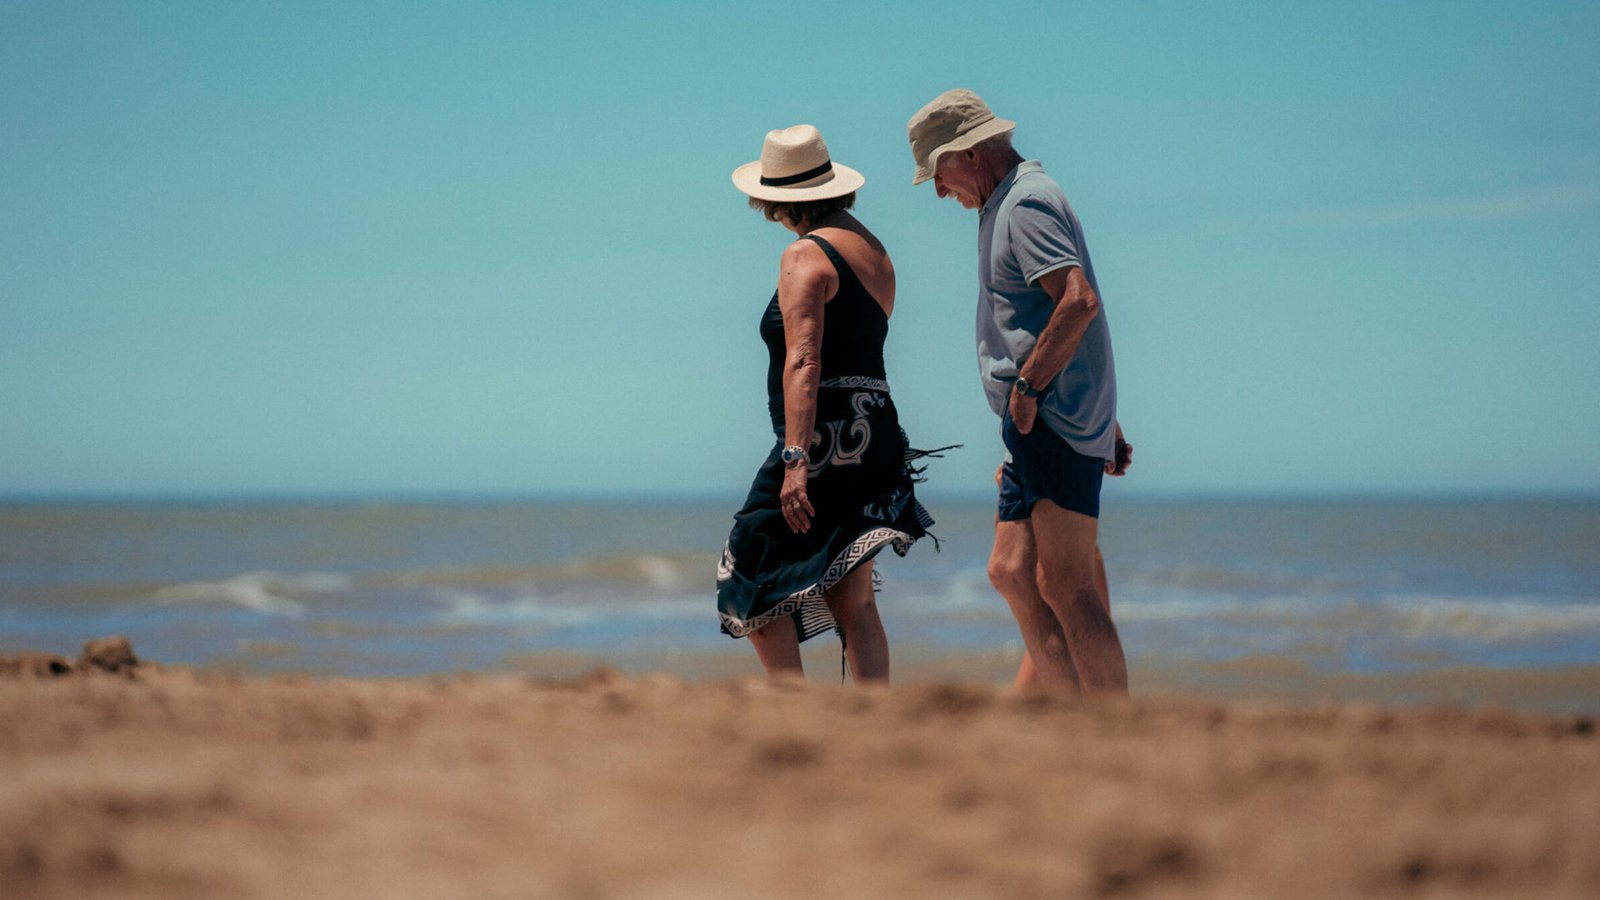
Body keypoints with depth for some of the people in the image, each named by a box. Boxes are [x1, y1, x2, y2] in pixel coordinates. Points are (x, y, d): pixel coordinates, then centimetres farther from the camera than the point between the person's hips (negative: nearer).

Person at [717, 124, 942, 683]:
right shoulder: (874, 251, 17)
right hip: (874, 437, 9)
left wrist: (796, 460, -26)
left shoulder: (806, 256, -10)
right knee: (852, 601, 8)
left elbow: (804, 363, -20)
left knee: (752, 577, 0)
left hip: (824, 436, -9)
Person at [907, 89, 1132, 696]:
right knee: (1012, 572, 10)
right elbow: (1079, 311, 27)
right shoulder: (1013, 204, 22)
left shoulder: (1028, 203, -11)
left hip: (1055, 418, -11)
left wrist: (1026, 386, -20)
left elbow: (1080, 301, -26)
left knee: (1065, 587, -11)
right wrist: (1106, 423, 26)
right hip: (1036, 425, 11)